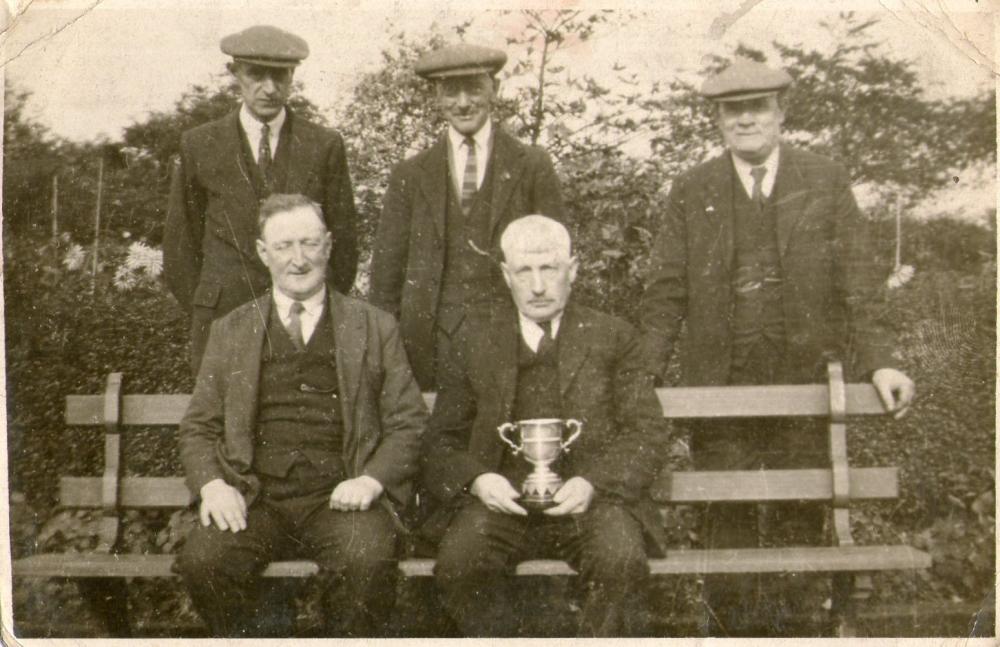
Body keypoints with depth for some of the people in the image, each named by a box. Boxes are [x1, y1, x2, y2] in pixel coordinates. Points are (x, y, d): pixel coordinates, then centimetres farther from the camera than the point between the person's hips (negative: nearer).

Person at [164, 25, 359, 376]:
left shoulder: (325, 146, 4)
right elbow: (180, 243, 11)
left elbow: (343, 240, 8)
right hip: (224, 317, 1)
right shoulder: (200, 146, 5)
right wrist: (203, 314, 10)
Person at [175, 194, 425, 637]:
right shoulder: (231, 331, 17)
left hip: (339, 496, -1)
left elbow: (408, 422, 8)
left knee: (369, 560, -31)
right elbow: (198, 427, 14)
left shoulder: (374, 328, 12)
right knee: (202, 560, -27)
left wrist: (372, 480, -9)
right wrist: (211, 484, -6)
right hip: (255, 498, 2)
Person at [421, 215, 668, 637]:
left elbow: (646, 434, 5)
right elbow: (441, 439, 12)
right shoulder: (479, 338, 14)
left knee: (621, 560, -30)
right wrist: (477, 479, -10)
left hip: (589, 495, 0)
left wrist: (592, 482, -12)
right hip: (501, 494, 1)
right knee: (459, 560, -28)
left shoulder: (612, 337, 12)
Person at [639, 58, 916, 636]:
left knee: (803, 513, 9)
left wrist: (880, 361, -9)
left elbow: (860, 284, 3)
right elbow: (666, 292, 5)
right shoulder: (691, 192, 7)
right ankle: (730, 624, 22)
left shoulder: (828, 182, 6)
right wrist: (646, 372, -5)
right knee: (726, 515, 5)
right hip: (720, 382, 0)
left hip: (807, 379, 0)